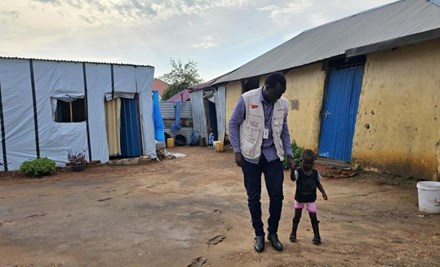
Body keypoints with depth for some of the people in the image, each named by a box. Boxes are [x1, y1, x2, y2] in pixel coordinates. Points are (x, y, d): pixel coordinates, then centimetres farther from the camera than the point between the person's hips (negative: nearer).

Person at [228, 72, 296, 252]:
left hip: (273, 155, 3)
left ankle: (272, 233, 24)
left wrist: (289, 155, 4)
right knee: (253, 197, 5)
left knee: (277, 195, 3)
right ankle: (259, 234, 24)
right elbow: (233, 124, -5)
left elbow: (284, 131, 10)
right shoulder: (247, 99, -13)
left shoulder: (283, 104, -1)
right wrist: (237, 151, -9)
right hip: (251, 156, -3)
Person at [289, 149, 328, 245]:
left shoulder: (315, 172, -11)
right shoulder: (298, 172, -21)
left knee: (313, 217, 3)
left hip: (311, 199, 1)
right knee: (297, 216, 13)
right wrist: (292, 169, -61)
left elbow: (318, 183, 4)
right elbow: (293, 178, -43)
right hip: (299, 199, -1)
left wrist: (323, 192, -7)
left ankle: (317, 235, 19)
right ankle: (293, 233, 29)